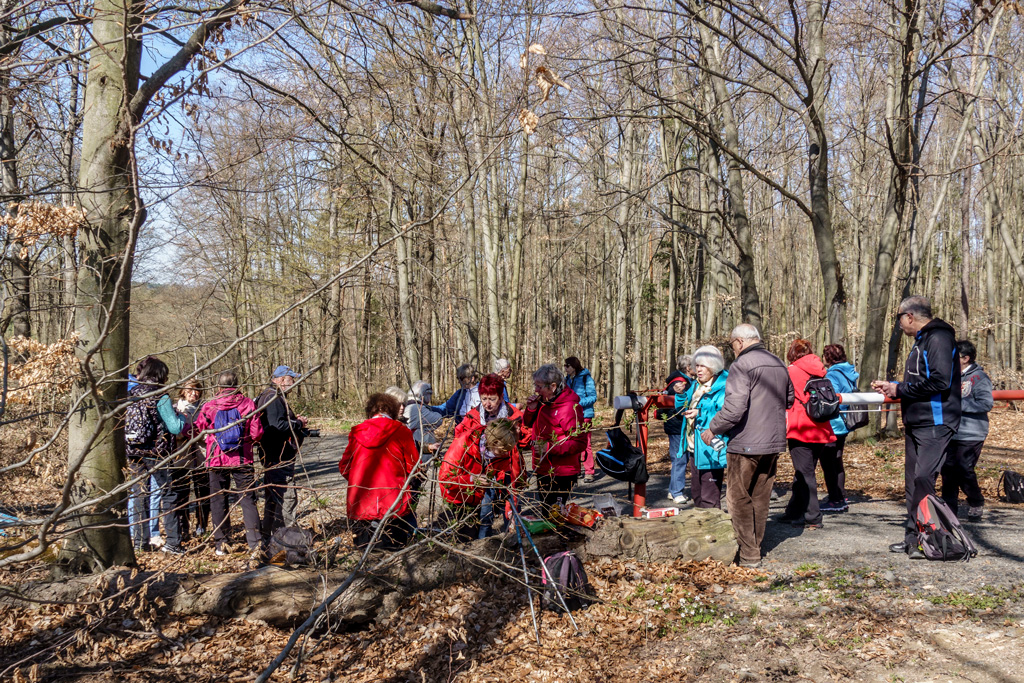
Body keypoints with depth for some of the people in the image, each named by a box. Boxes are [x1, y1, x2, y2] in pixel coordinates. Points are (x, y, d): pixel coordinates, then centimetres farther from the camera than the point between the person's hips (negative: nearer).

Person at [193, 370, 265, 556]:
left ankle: (221, 544, 15)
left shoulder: (209, 406, -4)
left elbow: (197, 429, 9)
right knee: (248, 500, 4)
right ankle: (255, 544, -1)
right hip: (243, 461, 0)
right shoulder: (248, 404, -5)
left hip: (217, 461, 0)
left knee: (218, 500, 12)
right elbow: (257, 433, -7)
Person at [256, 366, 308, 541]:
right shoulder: (273, 397, -17)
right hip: (279, 458, -12)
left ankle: (268, 537, 29)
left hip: (273, 457, 12)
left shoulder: (275, 396, 19)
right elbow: (277, 425, -27)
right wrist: (298, 423, -13)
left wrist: (295, 420, 6)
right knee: (287, 496, -9)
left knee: (274, 498, 19)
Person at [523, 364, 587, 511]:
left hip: (561, 474, -8)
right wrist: (531, 409, -3)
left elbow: (580, 443, -22)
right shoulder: (541, 401, 5)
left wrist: (550, 447, -28)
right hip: (543, 469, 8)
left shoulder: (570, 407, -20)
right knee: (545, 509, 20)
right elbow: (528, 424, 19)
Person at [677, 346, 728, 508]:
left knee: (709, 499, -6)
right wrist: (680, 394, 4)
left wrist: (701, 414, -29)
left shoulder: (723, 387, -12)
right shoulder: (695, 386, 15)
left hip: (710, 451, -9)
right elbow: (682, 408, 23)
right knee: (696, 493, 20)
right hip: (693, 447, 9)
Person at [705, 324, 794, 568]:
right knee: (761, 497, 16)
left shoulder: (742, 364, -15)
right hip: (774, 441, 8)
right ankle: (755, 546, 24)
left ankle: (749, 554, 3)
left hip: (746, 443, -8)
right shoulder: (778, 363, 11)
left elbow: (734, 407, -24)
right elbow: (789, 399, 24)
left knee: (739, 498, 2)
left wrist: (713, 429, -11)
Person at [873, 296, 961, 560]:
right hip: (916, 424, 10)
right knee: (913, 479, 11)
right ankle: (912, 538, 18)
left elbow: (940, 381, -24)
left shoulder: (938, 338, -13)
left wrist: (900, 390, -16)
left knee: (923, 479, -14)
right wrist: (890, 386, 22)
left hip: (935, 424, -10)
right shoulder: (921, 341, 19)